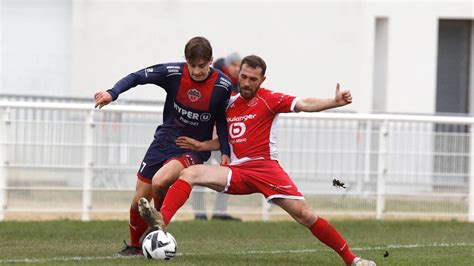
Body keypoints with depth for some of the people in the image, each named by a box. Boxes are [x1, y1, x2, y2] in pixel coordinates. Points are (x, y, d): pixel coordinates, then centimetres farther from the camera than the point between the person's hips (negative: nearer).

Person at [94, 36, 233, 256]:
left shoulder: (222, 85, -14)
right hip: (163, 143, 3)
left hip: (194, 149, -3)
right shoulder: (174, 73, -14)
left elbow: (222, 120, 1)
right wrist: (113, 93, -24)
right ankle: (135, 246, 32)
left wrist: (225, 152, -8)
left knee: (159, 182, -30)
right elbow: (138, 77, -8)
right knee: (139, 201, 5)